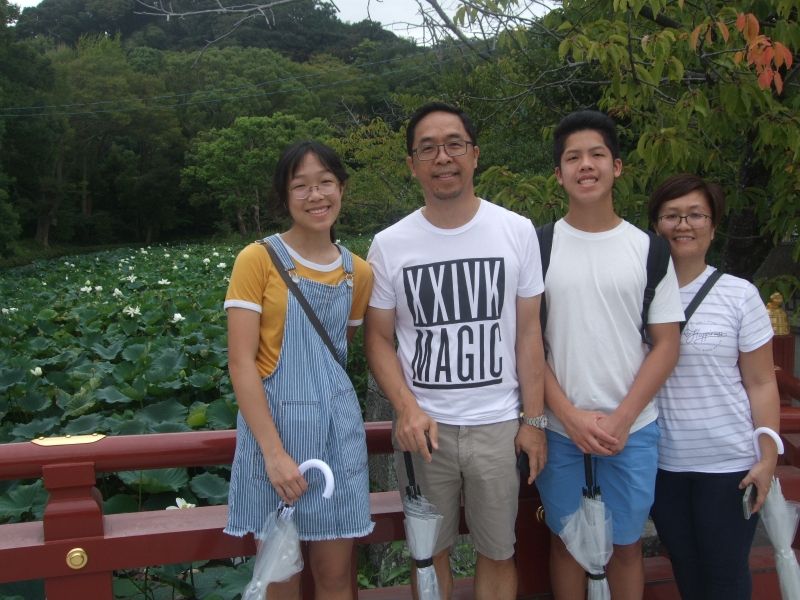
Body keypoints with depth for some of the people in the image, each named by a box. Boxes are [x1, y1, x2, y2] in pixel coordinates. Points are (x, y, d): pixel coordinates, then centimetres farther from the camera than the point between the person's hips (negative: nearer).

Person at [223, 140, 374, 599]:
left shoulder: (358, 272, 5)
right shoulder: (258, 259, -8)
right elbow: (241, 362, -13)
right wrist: (274, 451, -19)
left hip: (336, 427, 3)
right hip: (273, 425, -3)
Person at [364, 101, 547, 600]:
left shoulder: (518, 232, -2)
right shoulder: (389, 245, -2)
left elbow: (528, 332, 2)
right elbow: (379, 338, 2)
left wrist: (533, 419, -1)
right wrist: (407, 409, -12)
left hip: (498, 425, 0)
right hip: (424, 427, 0)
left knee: (498, 553, 12)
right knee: (430, 552, 13)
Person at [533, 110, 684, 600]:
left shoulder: (647, 248, 1)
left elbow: (667, 344, 1)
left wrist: (620, 419, -9)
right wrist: (570, 417, -10)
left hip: (633, 429, 1)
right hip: (560, 428, 0)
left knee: (627, 542, 13)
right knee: (567, 539, 13)